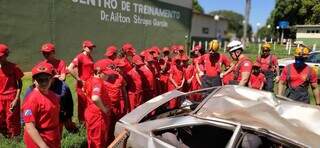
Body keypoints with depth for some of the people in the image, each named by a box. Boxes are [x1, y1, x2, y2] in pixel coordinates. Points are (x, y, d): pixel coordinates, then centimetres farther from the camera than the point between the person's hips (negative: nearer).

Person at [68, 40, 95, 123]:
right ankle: (82, 122, 18)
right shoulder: (80, 57, -10)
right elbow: (70, 69, -21)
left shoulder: (90, 57, 13)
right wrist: (79, 80, -17)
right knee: (82, 104, 4)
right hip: (82, 85, -7)